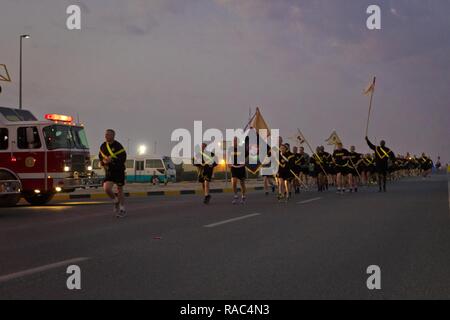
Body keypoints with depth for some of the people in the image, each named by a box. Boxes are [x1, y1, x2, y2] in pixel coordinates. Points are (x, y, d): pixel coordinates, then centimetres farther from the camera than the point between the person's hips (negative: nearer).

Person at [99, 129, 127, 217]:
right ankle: (116, 202, 14)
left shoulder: (118, 146, -13)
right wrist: (103, 161, -4)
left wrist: (111, 161, -26)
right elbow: (100, 157, 19)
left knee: (120, 190, 6)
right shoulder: (103, 146, 4)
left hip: (119, 171, -4)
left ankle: (122, 209, 20)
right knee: (106, 188, -14)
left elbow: (122, 159, -19)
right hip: (109, 172, 4)